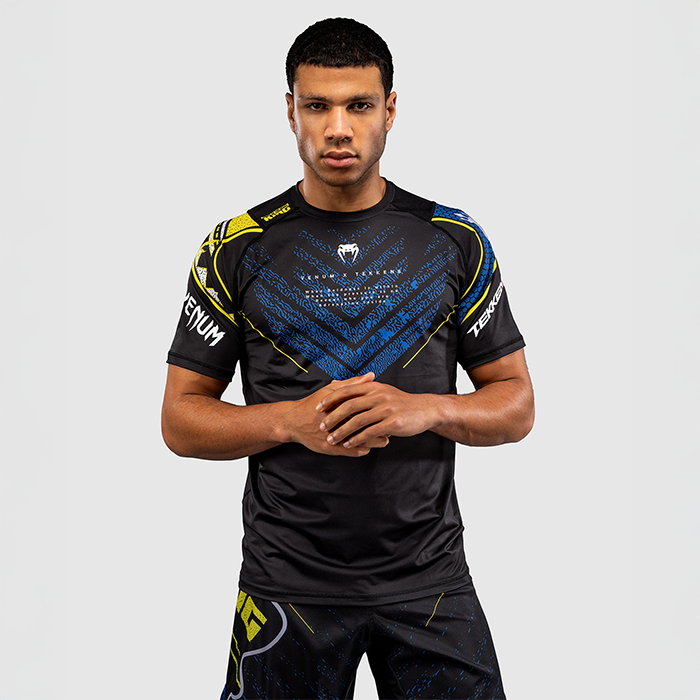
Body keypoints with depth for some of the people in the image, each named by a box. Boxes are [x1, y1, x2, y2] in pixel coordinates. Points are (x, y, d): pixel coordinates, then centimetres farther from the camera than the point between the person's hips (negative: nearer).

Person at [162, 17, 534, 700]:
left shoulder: (455, 242, 1)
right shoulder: (237, 248, -1)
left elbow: (516, 404, 4)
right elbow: (181, 419, 1)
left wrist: (422, 409, -16)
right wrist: (292, 420, -17)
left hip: (430, 580, 1)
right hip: (288, 584, 0)